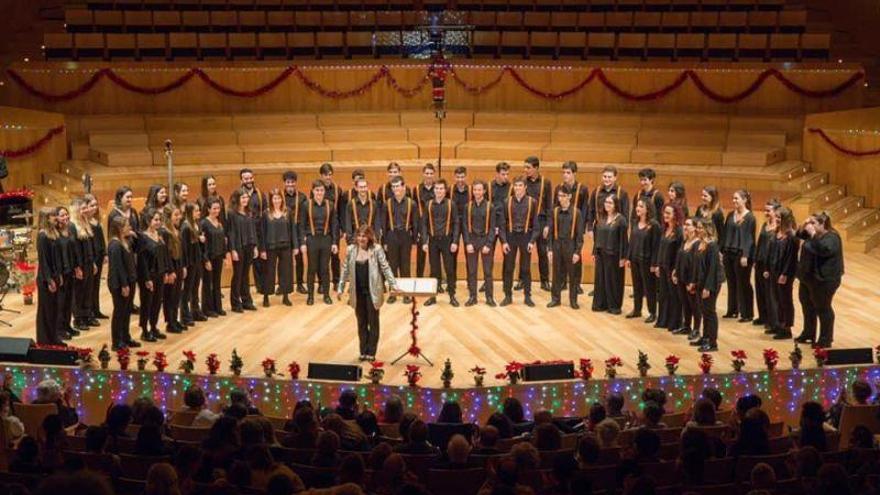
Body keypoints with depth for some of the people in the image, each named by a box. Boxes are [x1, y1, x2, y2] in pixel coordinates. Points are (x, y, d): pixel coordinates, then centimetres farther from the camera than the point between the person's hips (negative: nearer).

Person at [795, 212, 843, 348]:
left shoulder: (831, 237, -18)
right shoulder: (815, 234, 9)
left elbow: (824, 250, -36)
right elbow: (800, 235, 22)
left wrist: (813, 234, -33)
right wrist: (804, 226, 2)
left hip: (823, 280, -10)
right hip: (808, 277, 10)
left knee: (823, 309, -1)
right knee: (807, 306, 20)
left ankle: (826, 340, 9)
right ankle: (808, 334, 35)